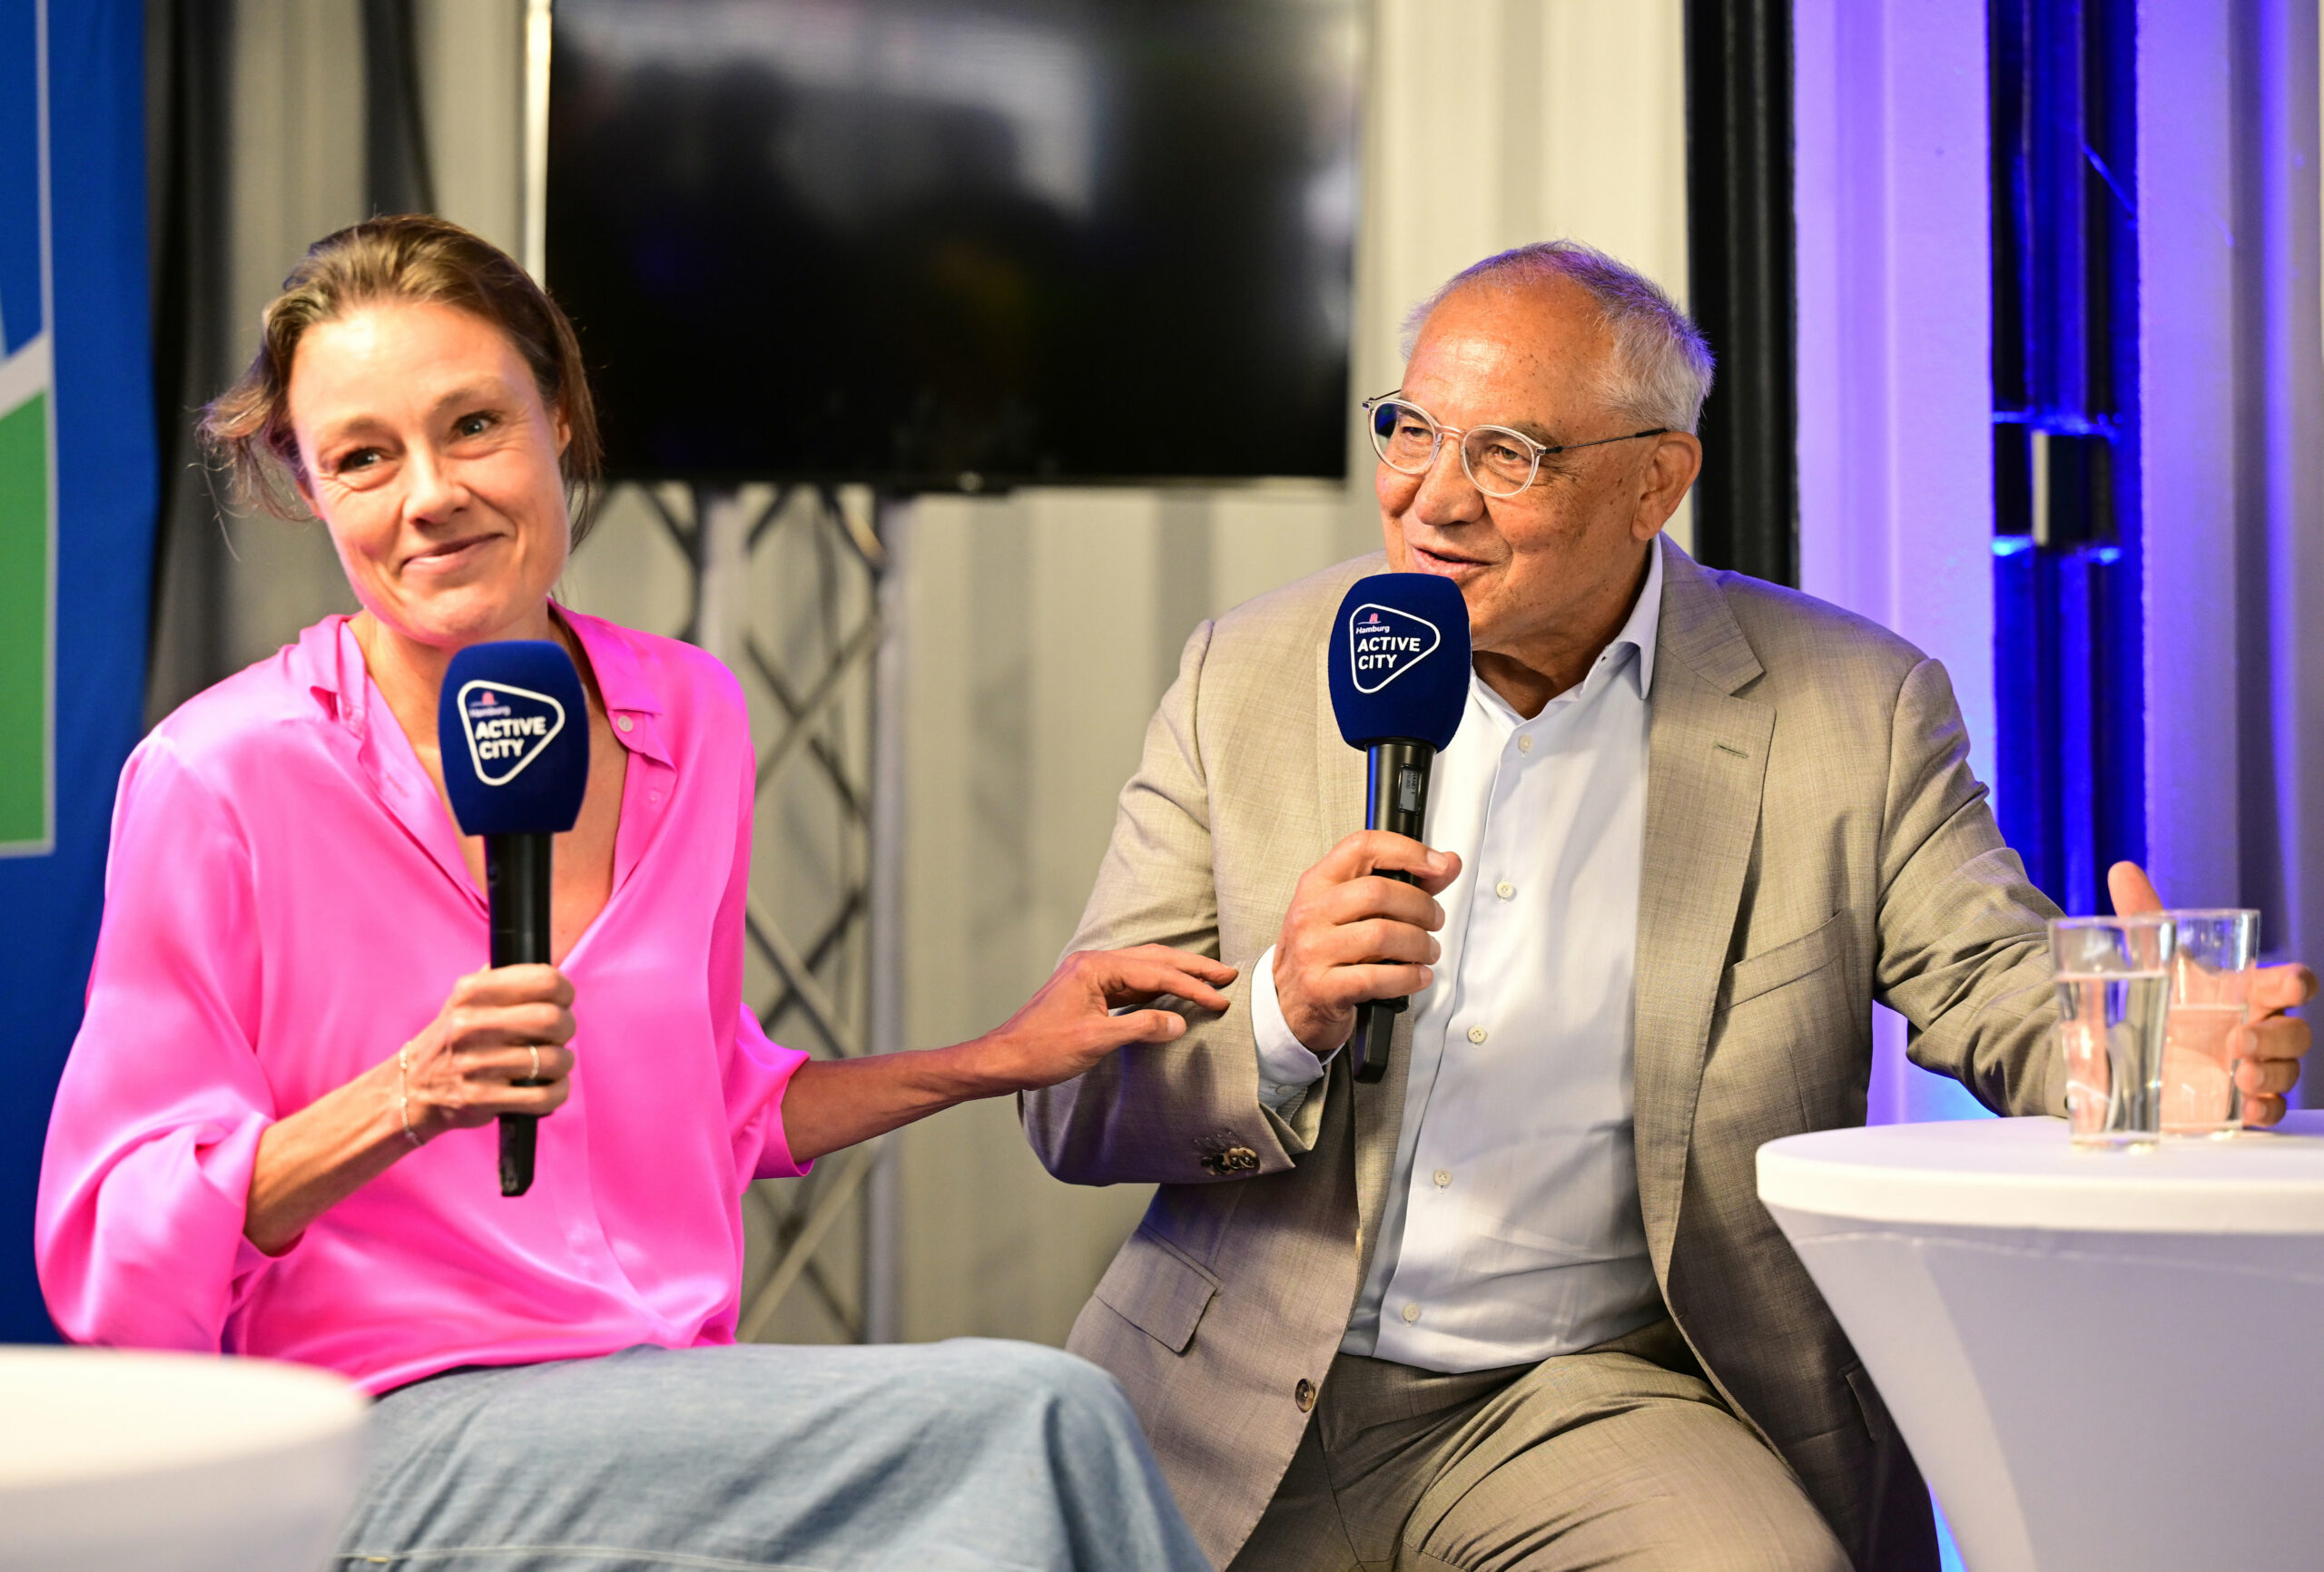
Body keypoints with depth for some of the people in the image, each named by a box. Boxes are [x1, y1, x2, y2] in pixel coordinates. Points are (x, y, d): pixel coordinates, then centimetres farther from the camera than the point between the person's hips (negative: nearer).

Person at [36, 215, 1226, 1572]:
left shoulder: (689, 714, 8)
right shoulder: (219, 781, -9)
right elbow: (115, 1265, -10)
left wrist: (1001, 1060, 15)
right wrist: (406, 1102, -23)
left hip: (678, 1420, 5)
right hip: (400, 1445, -5)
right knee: (1037, 1419, -24)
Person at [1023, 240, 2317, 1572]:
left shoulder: (1852, 707, 1)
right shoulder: (1245, 678, 3)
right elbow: (1071, 1105, 2)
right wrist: (1281, 1013, -20)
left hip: (1599, 1400, -2)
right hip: (1240, 1409, 2)